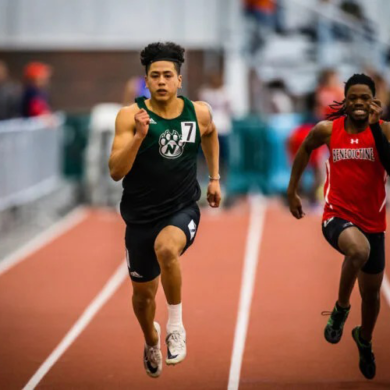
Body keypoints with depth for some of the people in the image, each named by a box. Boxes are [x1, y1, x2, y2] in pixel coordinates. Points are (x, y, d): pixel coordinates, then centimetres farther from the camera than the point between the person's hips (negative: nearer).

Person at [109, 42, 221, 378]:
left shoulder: (199, 112, -4)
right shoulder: (130, 116, -12)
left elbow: (210, 134, 22)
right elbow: (116, 172, -19)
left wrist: (214, 178, 19)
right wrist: (139, 135, -31)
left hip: (182, 210, -1)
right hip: (141, 216, 1)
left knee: (166, 248, -36)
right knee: (143, 293, 15)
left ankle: (175, 326, -15)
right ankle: (151, 340, 50)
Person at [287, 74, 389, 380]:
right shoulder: (327, 129, -5)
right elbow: (305, 150, 16)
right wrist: (292, 191, 18)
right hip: (338, 216, -2)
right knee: (358, 250, -38)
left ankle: (365, 340, 50)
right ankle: (341, 308, -11)